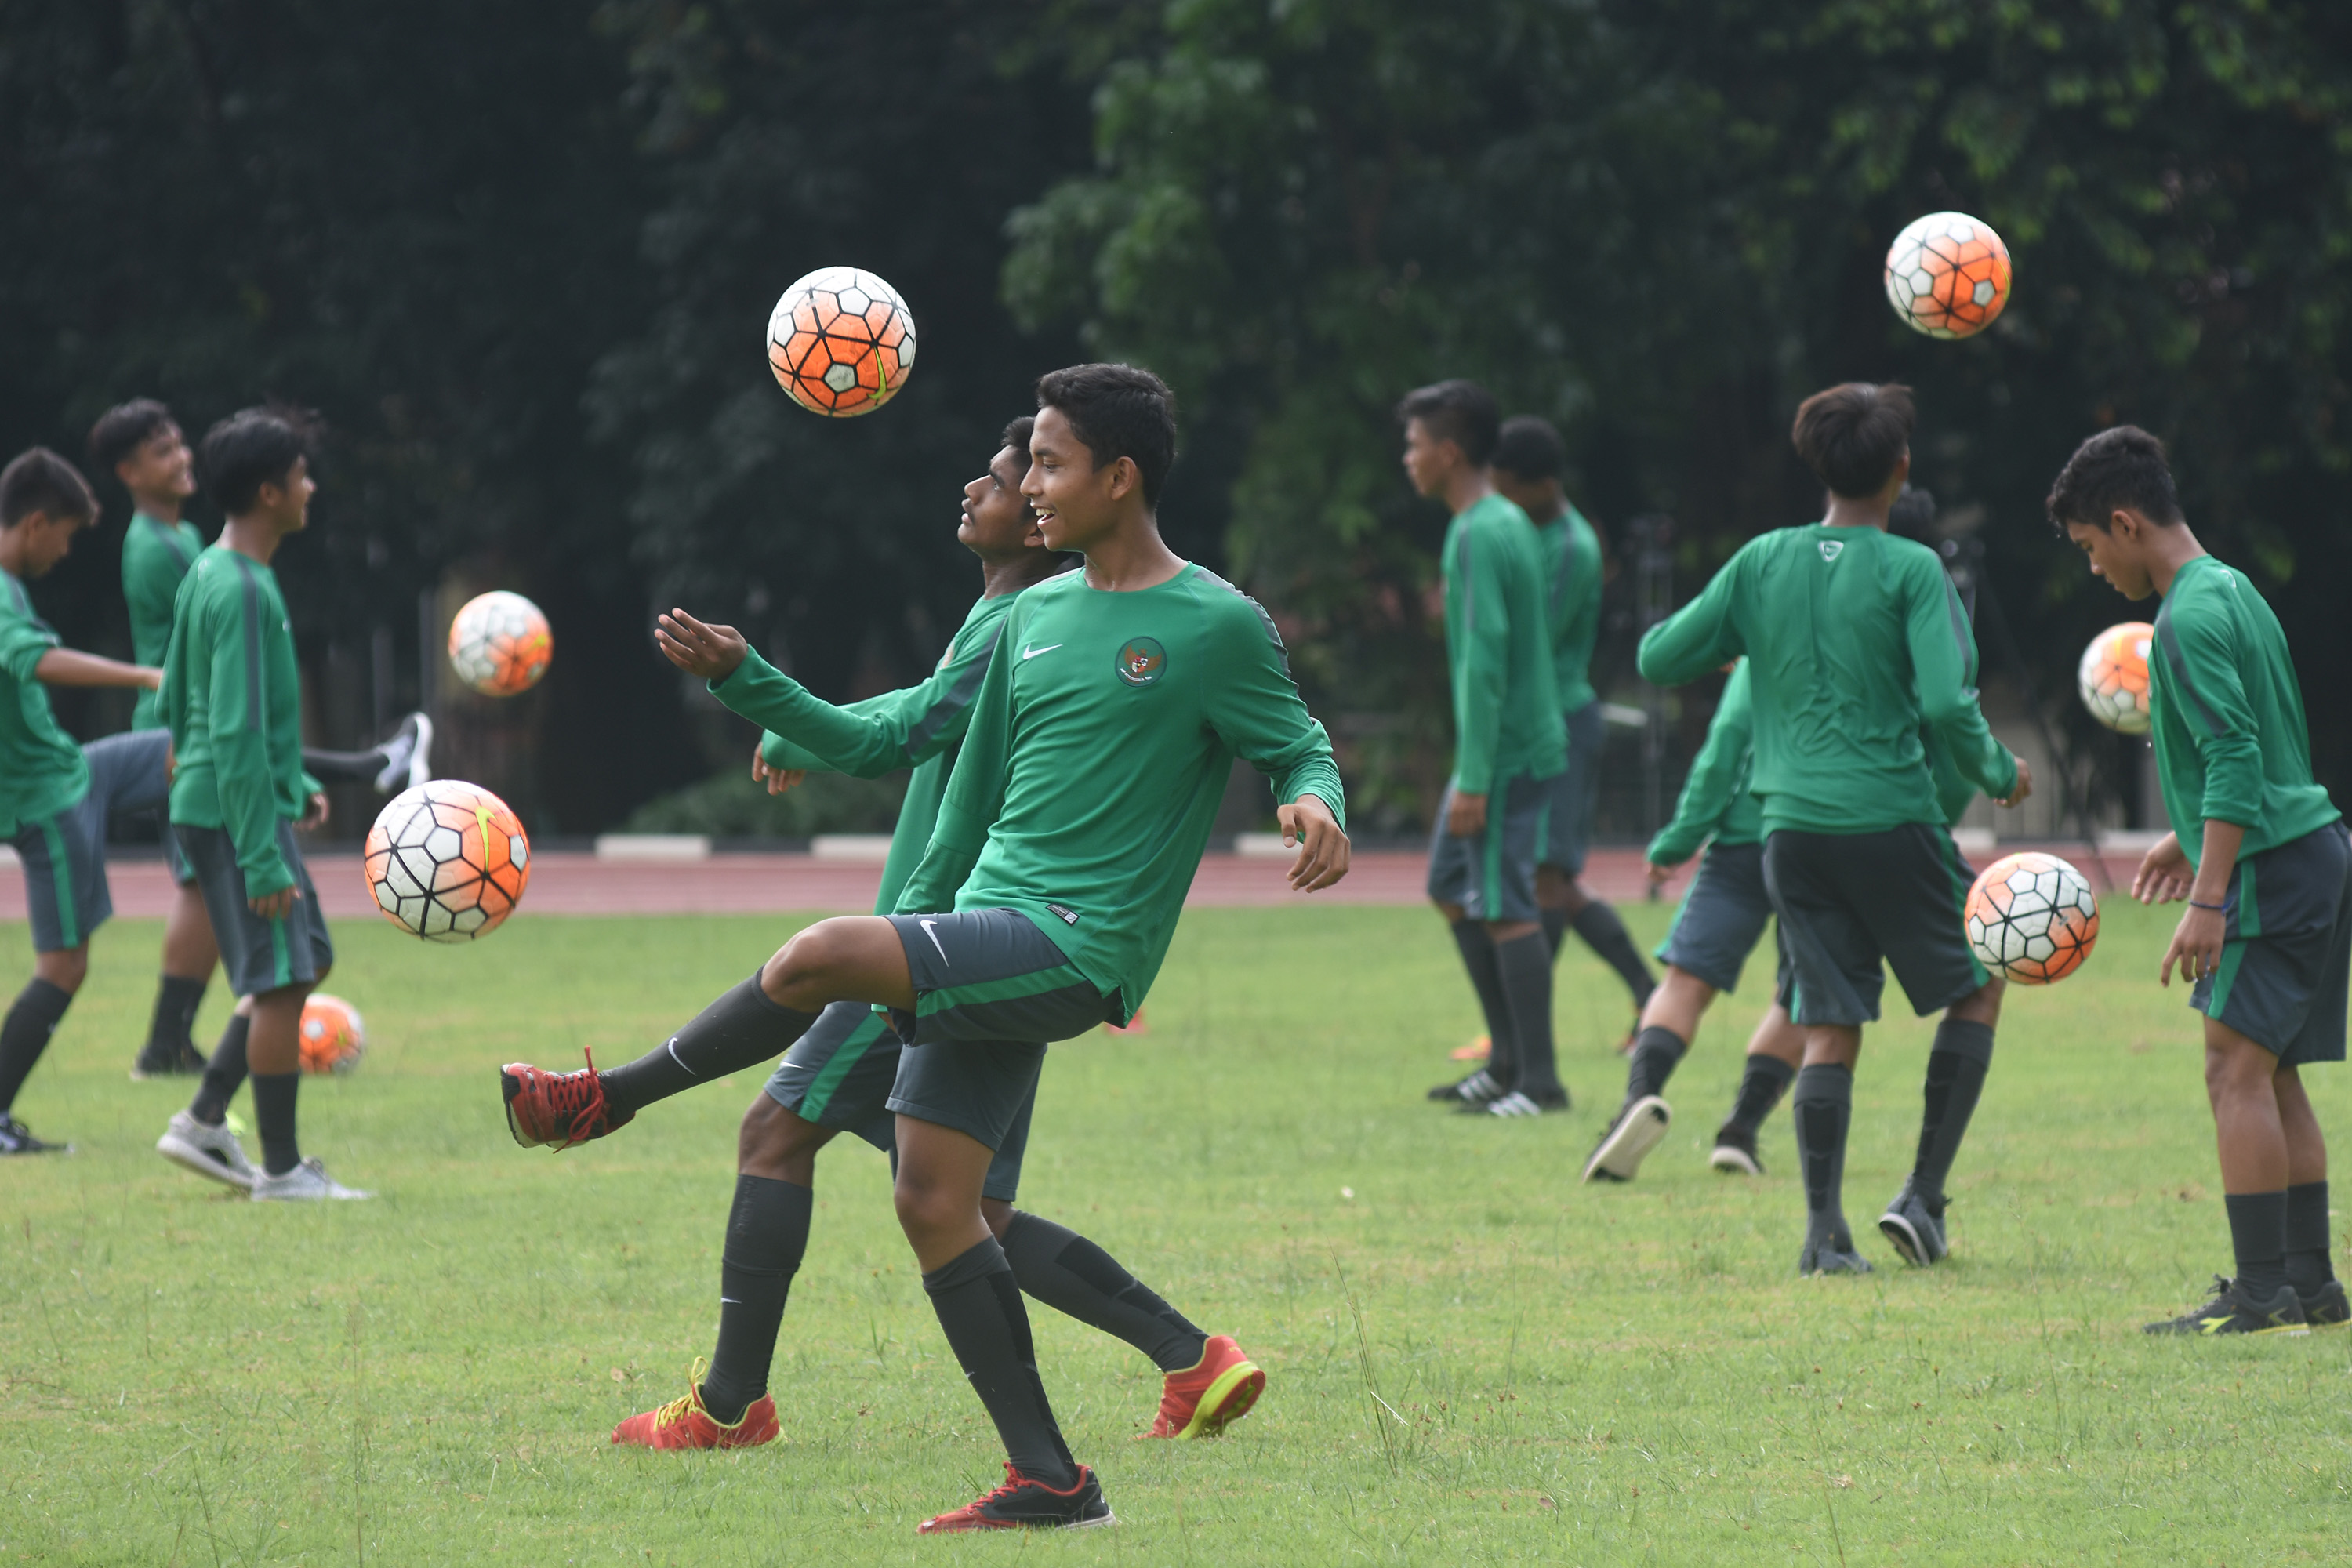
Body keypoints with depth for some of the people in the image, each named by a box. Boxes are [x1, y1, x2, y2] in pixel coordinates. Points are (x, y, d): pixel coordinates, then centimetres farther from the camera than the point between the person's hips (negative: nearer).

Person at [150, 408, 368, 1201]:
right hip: (238, 810, -10)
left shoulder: (209, 576, 11)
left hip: (225, 802, 10)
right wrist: (263, 859, -22)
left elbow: (177, 704, 21)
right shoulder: (242, 593, -20)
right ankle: (281, 1168, 2)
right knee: (282, 980, -4)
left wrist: (291, 784, 22)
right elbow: (236, 734, -23)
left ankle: (204, 1122, 16)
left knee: (306, 961, 16)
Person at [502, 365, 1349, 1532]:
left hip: (1074, 952, -8)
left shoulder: (1219, 627, -5)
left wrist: (1314, 802, -22)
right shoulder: (1035, 615, 17)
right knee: (933, 1201, 1)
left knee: (815, 958, -25)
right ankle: (1049, 1481, 4)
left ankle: (609, 1100, -4)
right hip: (984, 940, 8)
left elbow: (1300, 749, 1)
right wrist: (913, 922, 23)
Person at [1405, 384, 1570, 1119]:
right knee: (1452, 887, 16)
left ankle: (1539, 1080, -5)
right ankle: (1508, 1059, 19)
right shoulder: (1509, 524, 14)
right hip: (1513, 747, 10)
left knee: (1505, 908, -7)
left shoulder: (1479, 536, -17)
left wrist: (1473, 779, -22)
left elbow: (1485, 655, -21)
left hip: (1508, 752, -10)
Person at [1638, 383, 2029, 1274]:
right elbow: (1947, 705, -17)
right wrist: (1998, 774, 1)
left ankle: (1824, 1232, -3)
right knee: (1975, 990, 14)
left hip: (1793, 826, 4)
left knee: (1828, 1027, 7)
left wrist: (1739, 646, 25)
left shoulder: (1762, 563, 4)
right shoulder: (1910, 571, -9)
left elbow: (1658, 659, 6)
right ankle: (1921, 1196, 6)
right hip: (1891, 822, -4)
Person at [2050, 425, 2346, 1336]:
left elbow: (2236, 756, -23)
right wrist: (2192, 838, 32)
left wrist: (2211, 900, -24)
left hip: (2276, 870, -10)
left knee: (2237, 1068, -10)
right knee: (2272, 1076, 13)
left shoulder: (2192, 616, -15)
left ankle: (2263, 1295, -12)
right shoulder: (2230, 589, 15)